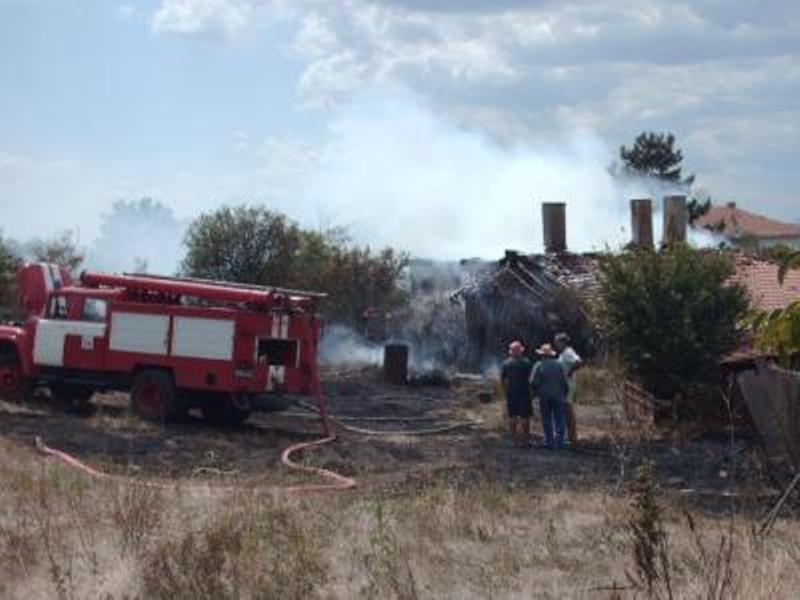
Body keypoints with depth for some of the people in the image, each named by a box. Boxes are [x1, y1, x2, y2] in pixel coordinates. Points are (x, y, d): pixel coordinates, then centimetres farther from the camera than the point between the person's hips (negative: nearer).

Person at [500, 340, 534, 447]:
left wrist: (506, 392, 12)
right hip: (524, 393, -4)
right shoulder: (526, 362, -9)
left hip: (511, 393, 4)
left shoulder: (506, 363, 1)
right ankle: (525, 439, 3)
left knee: (512, 417, 11)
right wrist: (532, 391, 1)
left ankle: (514, 439, 14)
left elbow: (502, 379, 3)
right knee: (525, 417, 2)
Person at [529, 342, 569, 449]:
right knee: (559, 419, 3)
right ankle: (559, 440, -5)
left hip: (544, 396, -1)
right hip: (557, 396, 1)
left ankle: (549, 441, 6)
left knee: (546, 420, 6)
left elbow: (533, 383, -9)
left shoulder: (538, 366, -6)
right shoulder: (558, 365, -1)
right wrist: (565, 394, 12)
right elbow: (564, 381, 1)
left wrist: (537, 392, 9)